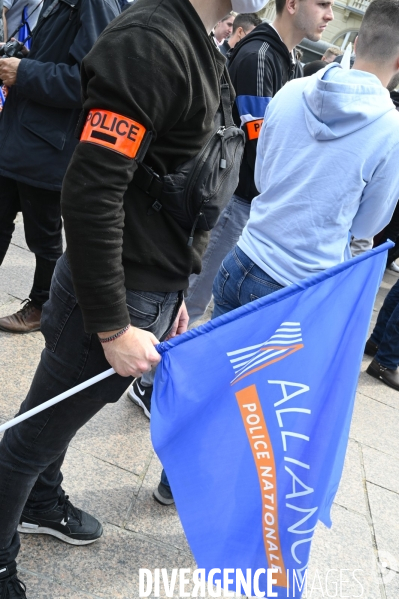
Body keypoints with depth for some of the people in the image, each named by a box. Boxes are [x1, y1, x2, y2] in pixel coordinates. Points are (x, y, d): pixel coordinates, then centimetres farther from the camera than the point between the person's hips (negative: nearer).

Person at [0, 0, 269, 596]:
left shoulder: (195, 49, 10)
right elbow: (90, 194, -27)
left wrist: (170, 293, 19)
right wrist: (114, 328, -23)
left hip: (153, 291, 10)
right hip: (114, 296, -9)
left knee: (67, 412, 29)